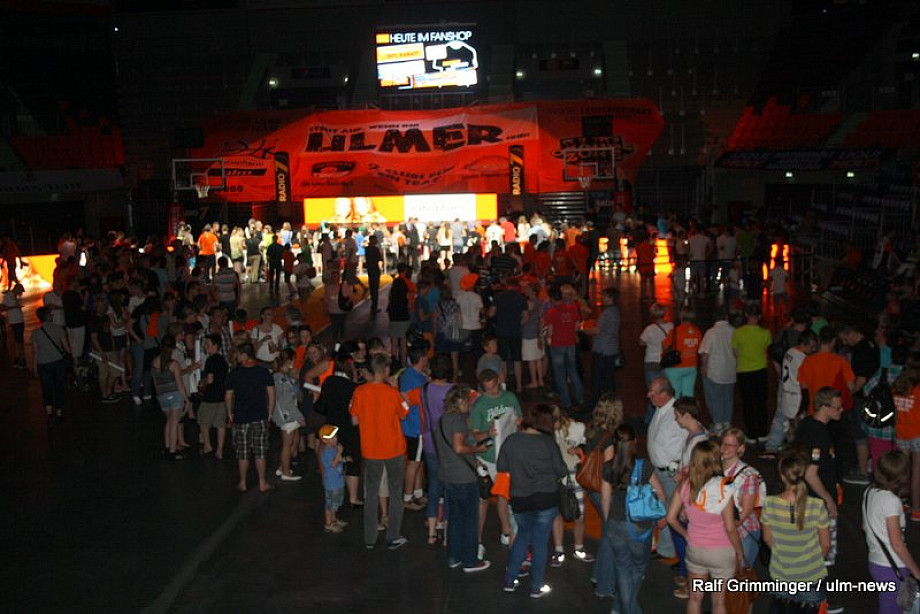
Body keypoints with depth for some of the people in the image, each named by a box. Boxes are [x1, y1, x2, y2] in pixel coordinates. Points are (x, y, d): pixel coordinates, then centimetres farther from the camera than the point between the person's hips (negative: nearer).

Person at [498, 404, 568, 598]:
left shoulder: (511, 441, -6)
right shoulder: (548, 443, -13)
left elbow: (501, 467, 3)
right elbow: (561, 471, -5)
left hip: (520, 500, 3)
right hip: (546, 498, -3)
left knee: (523, 535, 23)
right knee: (540, 542, 9)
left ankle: (510, 581, 25)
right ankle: (536, 587, 19)